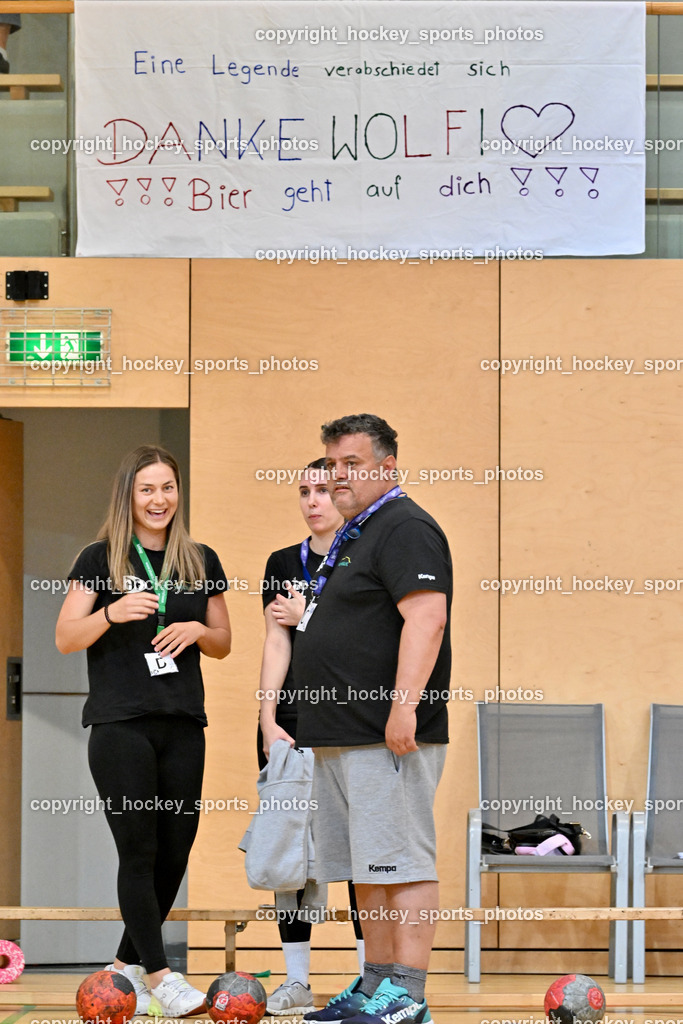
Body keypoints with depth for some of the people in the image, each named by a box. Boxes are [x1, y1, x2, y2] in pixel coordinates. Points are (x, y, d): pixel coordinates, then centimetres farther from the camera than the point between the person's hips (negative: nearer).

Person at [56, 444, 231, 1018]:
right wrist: (112, 613, -18)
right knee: (139, 849, -9)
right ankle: (160, 975, -9)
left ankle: (127, 965, 16)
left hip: (183, 724, 4)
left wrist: (196, 631, -4)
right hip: (120, 722, -4)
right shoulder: (101, 560, 3)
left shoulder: (201, 562, 12)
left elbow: (223, 643, 18)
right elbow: (66, 639, -1)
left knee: (175, 854, 3)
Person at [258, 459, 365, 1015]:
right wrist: (269, 722, -5)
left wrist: (309, 616, -7)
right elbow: (276, 645, 4)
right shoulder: (283, 564, 12)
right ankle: (297, 980, 7)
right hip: (291, 715, 3)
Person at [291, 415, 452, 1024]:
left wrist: (404, 706, -27)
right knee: (367, 869, 12)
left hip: (389, 737, -11)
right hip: (341, 738, 11)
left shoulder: (406, 529, -10)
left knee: (401, 862, -10)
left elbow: (426, 618, -22)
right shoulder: (355, 535, 22)